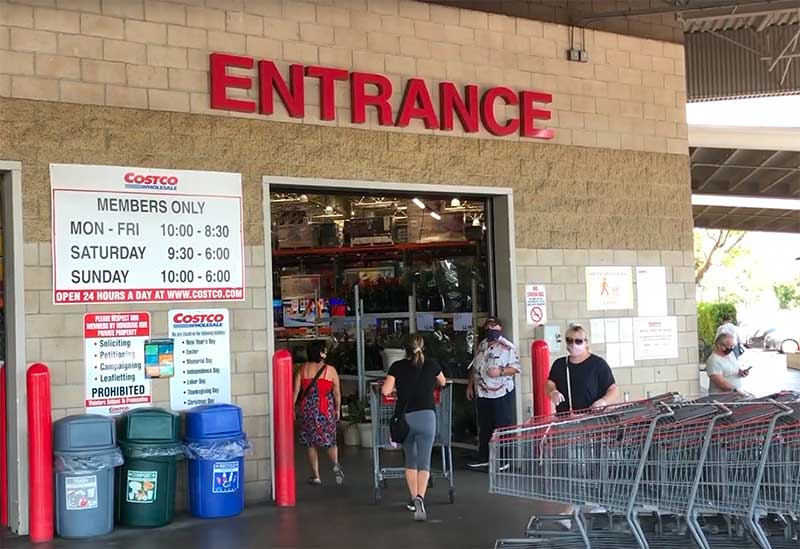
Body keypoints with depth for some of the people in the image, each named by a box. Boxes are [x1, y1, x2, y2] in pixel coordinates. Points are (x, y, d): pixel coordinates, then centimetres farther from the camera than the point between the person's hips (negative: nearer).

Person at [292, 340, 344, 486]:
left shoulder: (302, 369, -1)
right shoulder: (330, 370, -6)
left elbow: (296, 391, -1)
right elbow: (337, 393, -1)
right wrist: (338, 409, 12)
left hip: (307, 410, 1)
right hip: (326, 410, -1)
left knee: (311, 444, 11)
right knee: (330, 441, 12)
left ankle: (316, 476, 12)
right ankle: (335, 464, -14)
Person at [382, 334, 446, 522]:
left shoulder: (398, 367, 2)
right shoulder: (431, 364, 5)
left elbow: (385, 390, -5)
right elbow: (442, 383, 23)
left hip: (404, 417, 1)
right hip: (426, 416, -1)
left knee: (410, 461, 20)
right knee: (424, 463, -3)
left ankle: (413, 499, 25)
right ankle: (420, 498, -24)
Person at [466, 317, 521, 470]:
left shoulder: (508, 347, -9)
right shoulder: (481, 345, 13)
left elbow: (515, 368, -13)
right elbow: (474, 368, 20)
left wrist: (500, 371, -26)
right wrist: (470, 385, 17)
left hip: (502, 394, -7)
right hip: (483, 394, 7)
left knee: (503, 427, -2)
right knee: (484, 427, 13)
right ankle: (484, 459, 22)